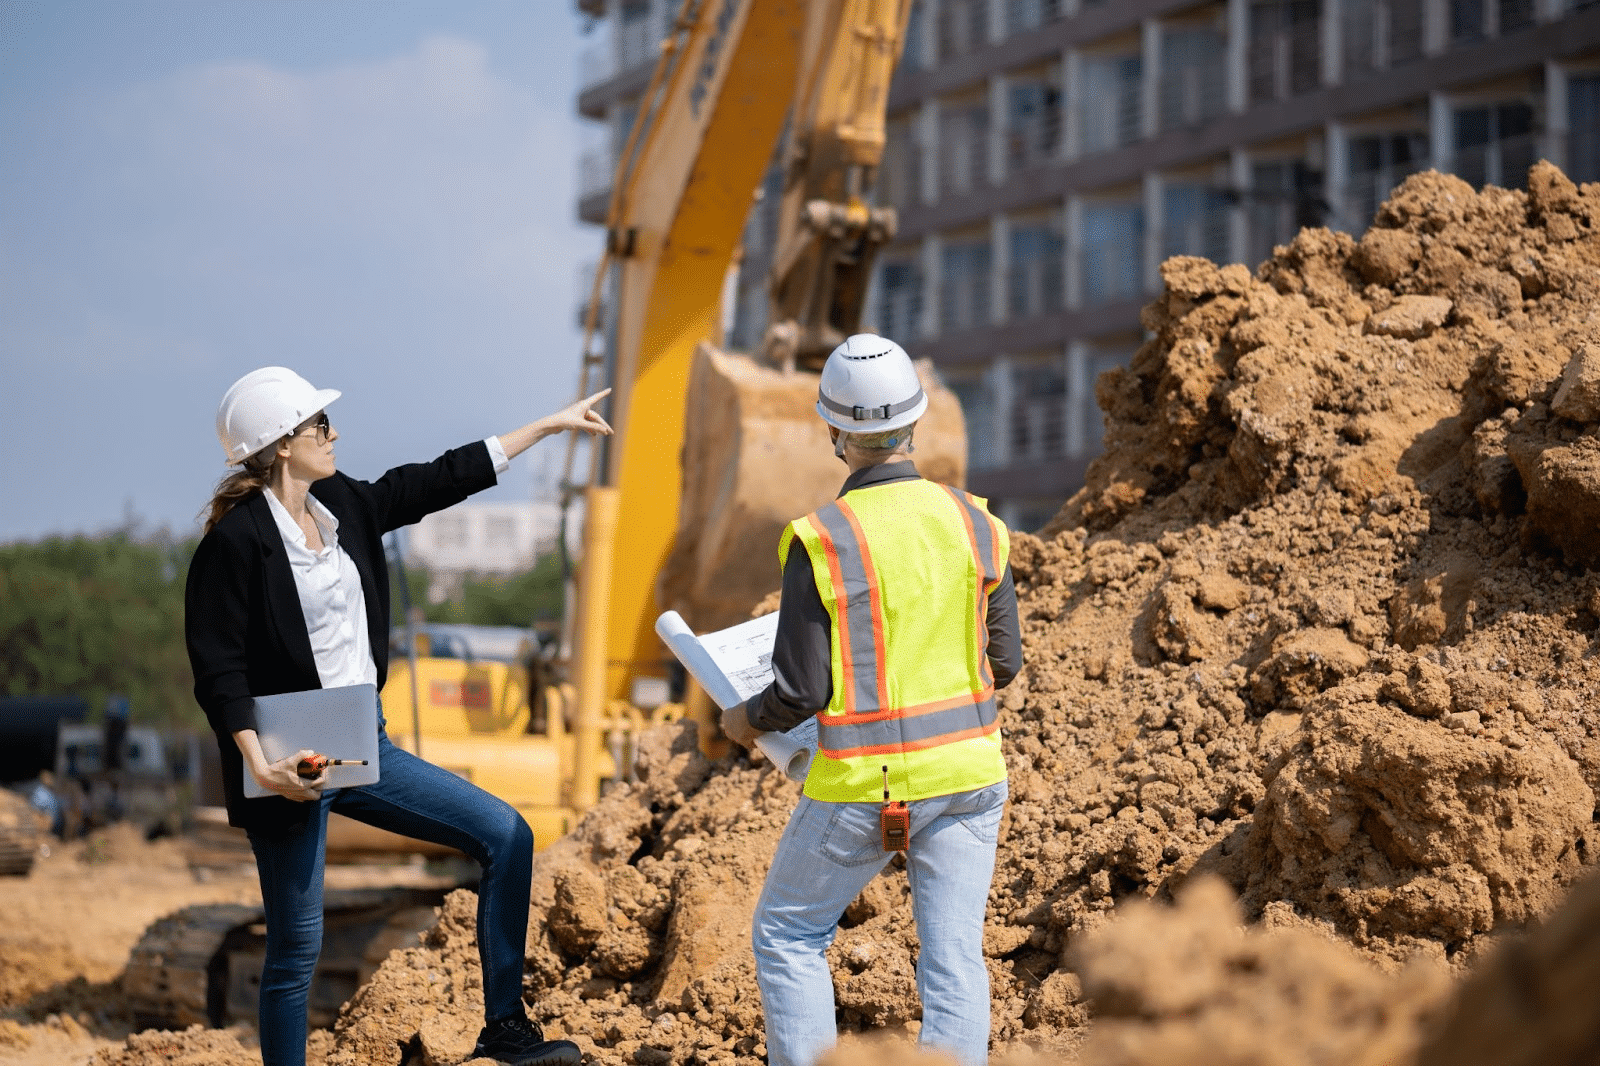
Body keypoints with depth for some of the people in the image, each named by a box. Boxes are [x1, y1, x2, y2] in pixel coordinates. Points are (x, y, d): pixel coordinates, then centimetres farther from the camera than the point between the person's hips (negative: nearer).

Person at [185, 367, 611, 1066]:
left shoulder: (343, 505, 7)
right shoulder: (237, 541, -15)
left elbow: (437, 483, 16)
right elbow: (217, 667, -16)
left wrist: (550, 425, 19)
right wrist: (258, 764, -28)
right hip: (293, 765, -8)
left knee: (505, 836, 3)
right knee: (296, 948, -1)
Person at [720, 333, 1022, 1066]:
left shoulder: (820, 541, -14)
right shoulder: (973, 524, -1)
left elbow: (801, 691, -12)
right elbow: (1003, 662, 6)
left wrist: (745, 719, 8)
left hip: (863, 785, -3)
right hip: (965, 771, 4)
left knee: (787, 933, 16)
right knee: (953, 957, 5)